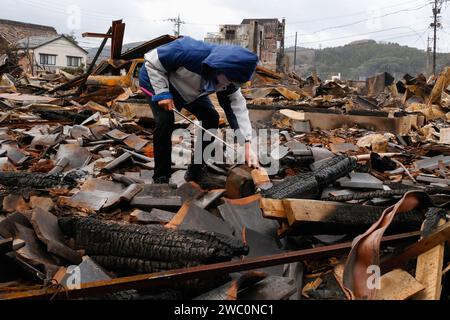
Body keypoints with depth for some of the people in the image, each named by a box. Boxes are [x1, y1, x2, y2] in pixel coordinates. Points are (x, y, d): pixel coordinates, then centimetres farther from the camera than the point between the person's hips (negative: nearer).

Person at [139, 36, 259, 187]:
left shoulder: (230, 78, -23)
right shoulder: (190, 52, -42)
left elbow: (238, 108, -21)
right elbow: (152, 61, -29)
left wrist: (247, 147, -29)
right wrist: (162, 93, -35)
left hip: (188, 91, 6)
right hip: (157, 80, -6)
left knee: (211, 118, -7)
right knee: (165, 121, -26)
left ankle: (196, 170, 7)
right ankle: (161, 177, -10)